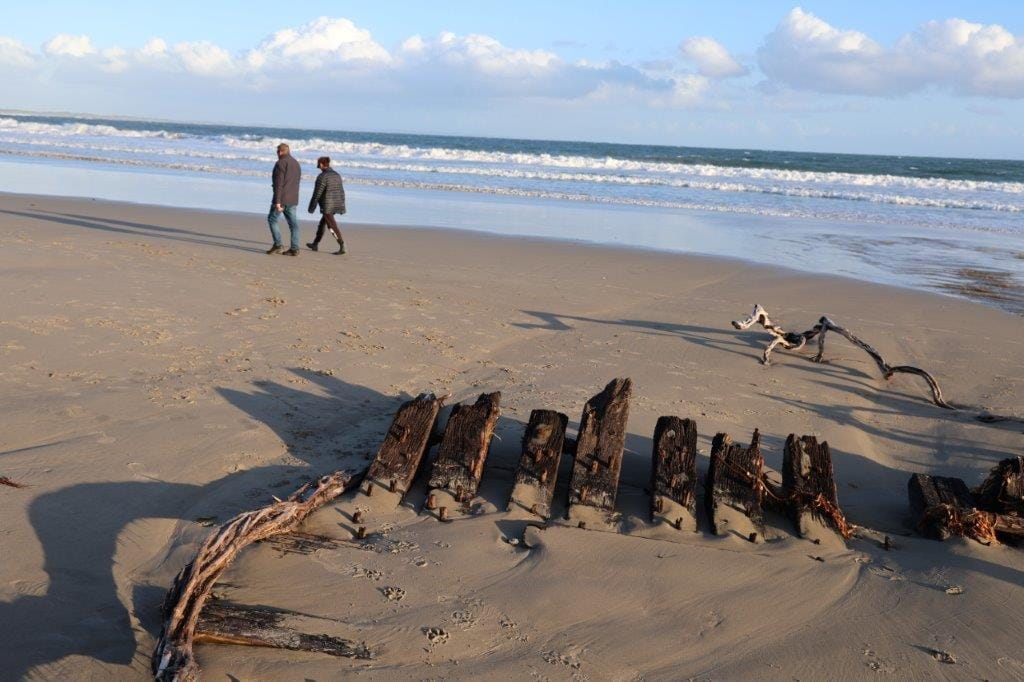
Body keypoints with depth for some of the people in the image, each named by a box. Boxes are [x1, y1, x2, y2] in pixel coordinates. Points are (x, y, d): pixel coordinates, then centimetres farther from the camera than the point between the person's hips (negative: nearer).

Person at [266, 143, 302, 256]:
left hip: (282, 198, -7)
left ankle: (277, 245, 1)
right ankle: (294, 248, 1)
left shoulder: (281, 163, -11)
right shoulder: (296, 163, 15)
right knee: (293, 222, 4)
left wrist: (277, 201, -19)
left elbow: (279, 183, -16)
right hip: (293, 199, 7)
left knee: (272, 219, 5)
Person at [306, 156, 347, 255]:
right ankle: (315, 244, 31)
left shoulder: (322, 176, -14)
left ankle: (342, 247, -12)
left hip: (327, 206, -8)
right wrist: (342, 207, 15)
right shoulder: (337, 175, 9)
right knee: (322, 223, 21)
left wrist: (311, 208, -4)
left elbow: (317, 194, -13)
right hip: (336, 205, 8)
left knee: (332, 226, -5)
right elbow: (341, 192, 11)